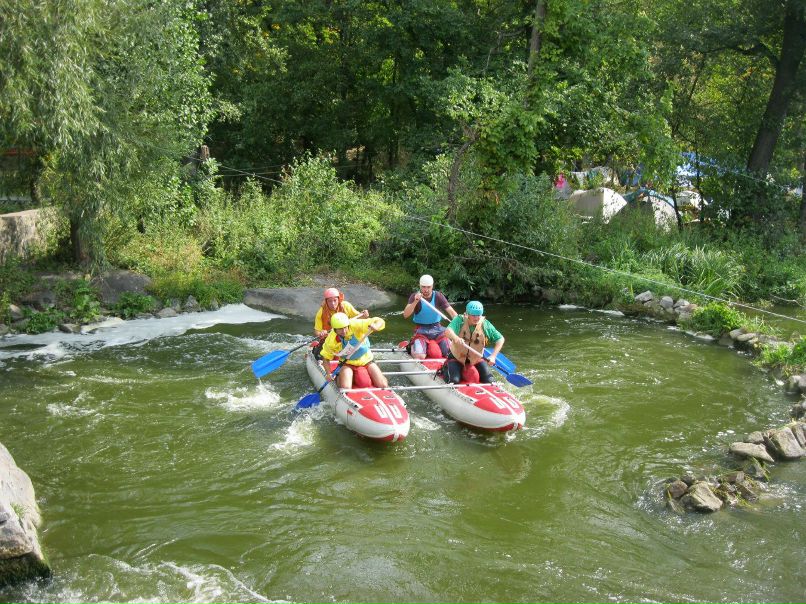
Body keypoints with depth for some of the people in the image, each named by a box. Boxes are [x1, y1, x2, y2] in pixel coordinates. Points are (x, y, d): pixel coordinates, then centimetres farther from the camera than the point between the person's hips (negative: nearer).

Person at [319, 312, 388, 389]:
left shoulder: (356, 325, -23)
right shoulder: (331, 340, -18)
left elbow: (380, 321, -24)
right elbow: (326, 358, -3)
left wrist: (375, 326, -46)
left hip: (366, 360, 0)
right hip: (347, 364, 0)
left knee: (383, 386, -11)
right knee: (345, 388, -25)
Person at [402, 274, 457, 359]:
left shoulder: (438, 296, -2)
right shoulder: (415, 297, -6)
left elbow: (451, 311, -10)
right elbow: (405, 315, -17)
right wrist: (415, 302, -30)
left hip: (437, 329, 2)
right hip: (421, 331, -2)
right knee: (419, 356, -24)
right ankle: (413, 346, 8)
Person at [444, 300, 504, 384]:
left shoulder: (485, 324, -13)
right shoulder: (460, 320, -19)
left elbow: (500, 339, -13)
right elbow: (448, 331, -37)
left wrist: (493, 356, -26)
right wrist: (455, 338, -61)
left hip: (477, 358, 2)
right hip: (457, 357, -2)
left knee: (488, 381, -7)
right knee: (454, 381, -17)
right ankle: (447, 368, 17)